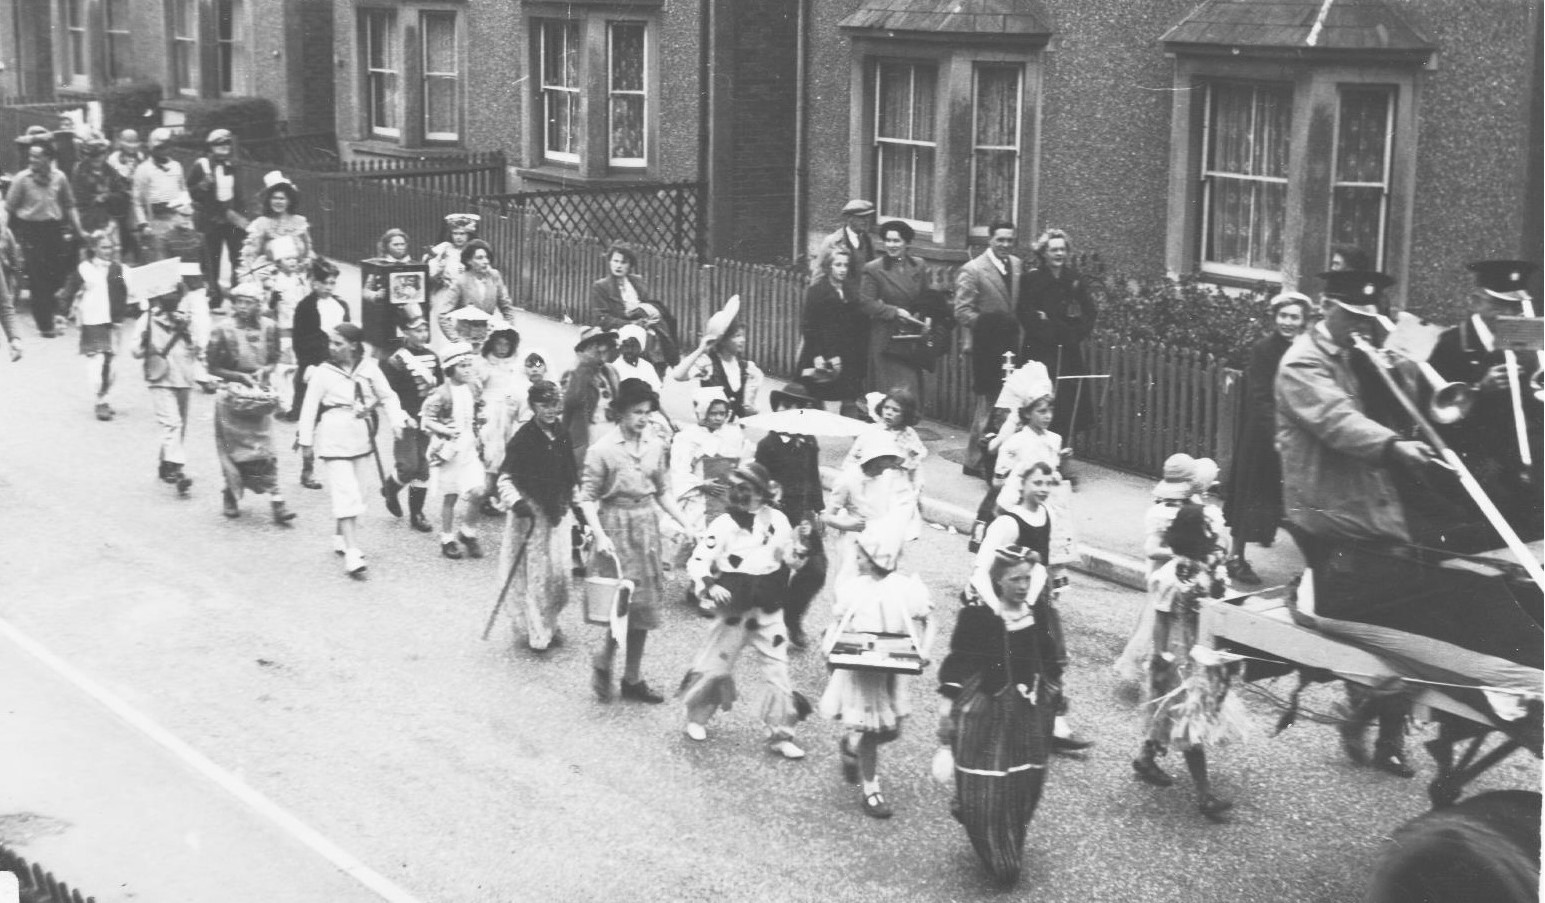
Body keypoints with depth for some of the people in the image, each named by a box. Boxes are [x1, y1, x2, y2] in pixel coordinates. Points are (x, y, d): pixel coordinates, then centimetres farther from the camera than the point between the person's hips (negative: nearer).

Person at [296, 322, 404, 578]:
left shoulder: (368, 368, -2)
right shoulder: (323, 372, -8)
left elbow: (387, 396, 2)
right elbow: (310, 408, -3)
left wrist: (395, 421, -14)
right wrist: (306, 442, -2)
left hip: (362, 439, 4)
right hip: (334, 441, -4)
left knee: (357, 494, 14)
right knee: (346, 496, -12)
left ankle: (341, 539, 34)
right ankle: (352, 554, -14)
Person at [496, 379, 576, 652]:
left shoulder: (561, 434, 5)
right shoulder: (523, 438, -14)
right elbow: (505, 477, -13)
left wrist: (574, 502, 20)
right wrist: (515, 501, -28)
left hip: (559, 511, 6)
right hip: (532, 514, -6)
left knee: (560, 572, 9)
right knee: (536, 574, -4)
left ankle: (549, 624, 27)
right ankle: (536, 632, 7)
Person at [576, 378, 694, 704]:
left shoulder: (655, 445, 4)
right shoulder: (602, 449, -11)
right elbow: (587, 497, -10)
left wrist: (686, 525, 4)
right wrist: (599, 535, -22)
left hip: (647, 526, 6)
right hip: (616, 526, -5)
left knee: (644, 605, 9)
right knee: (626, 602, -11)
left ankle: (632, 678, 19)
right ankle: (602, 662, 14)